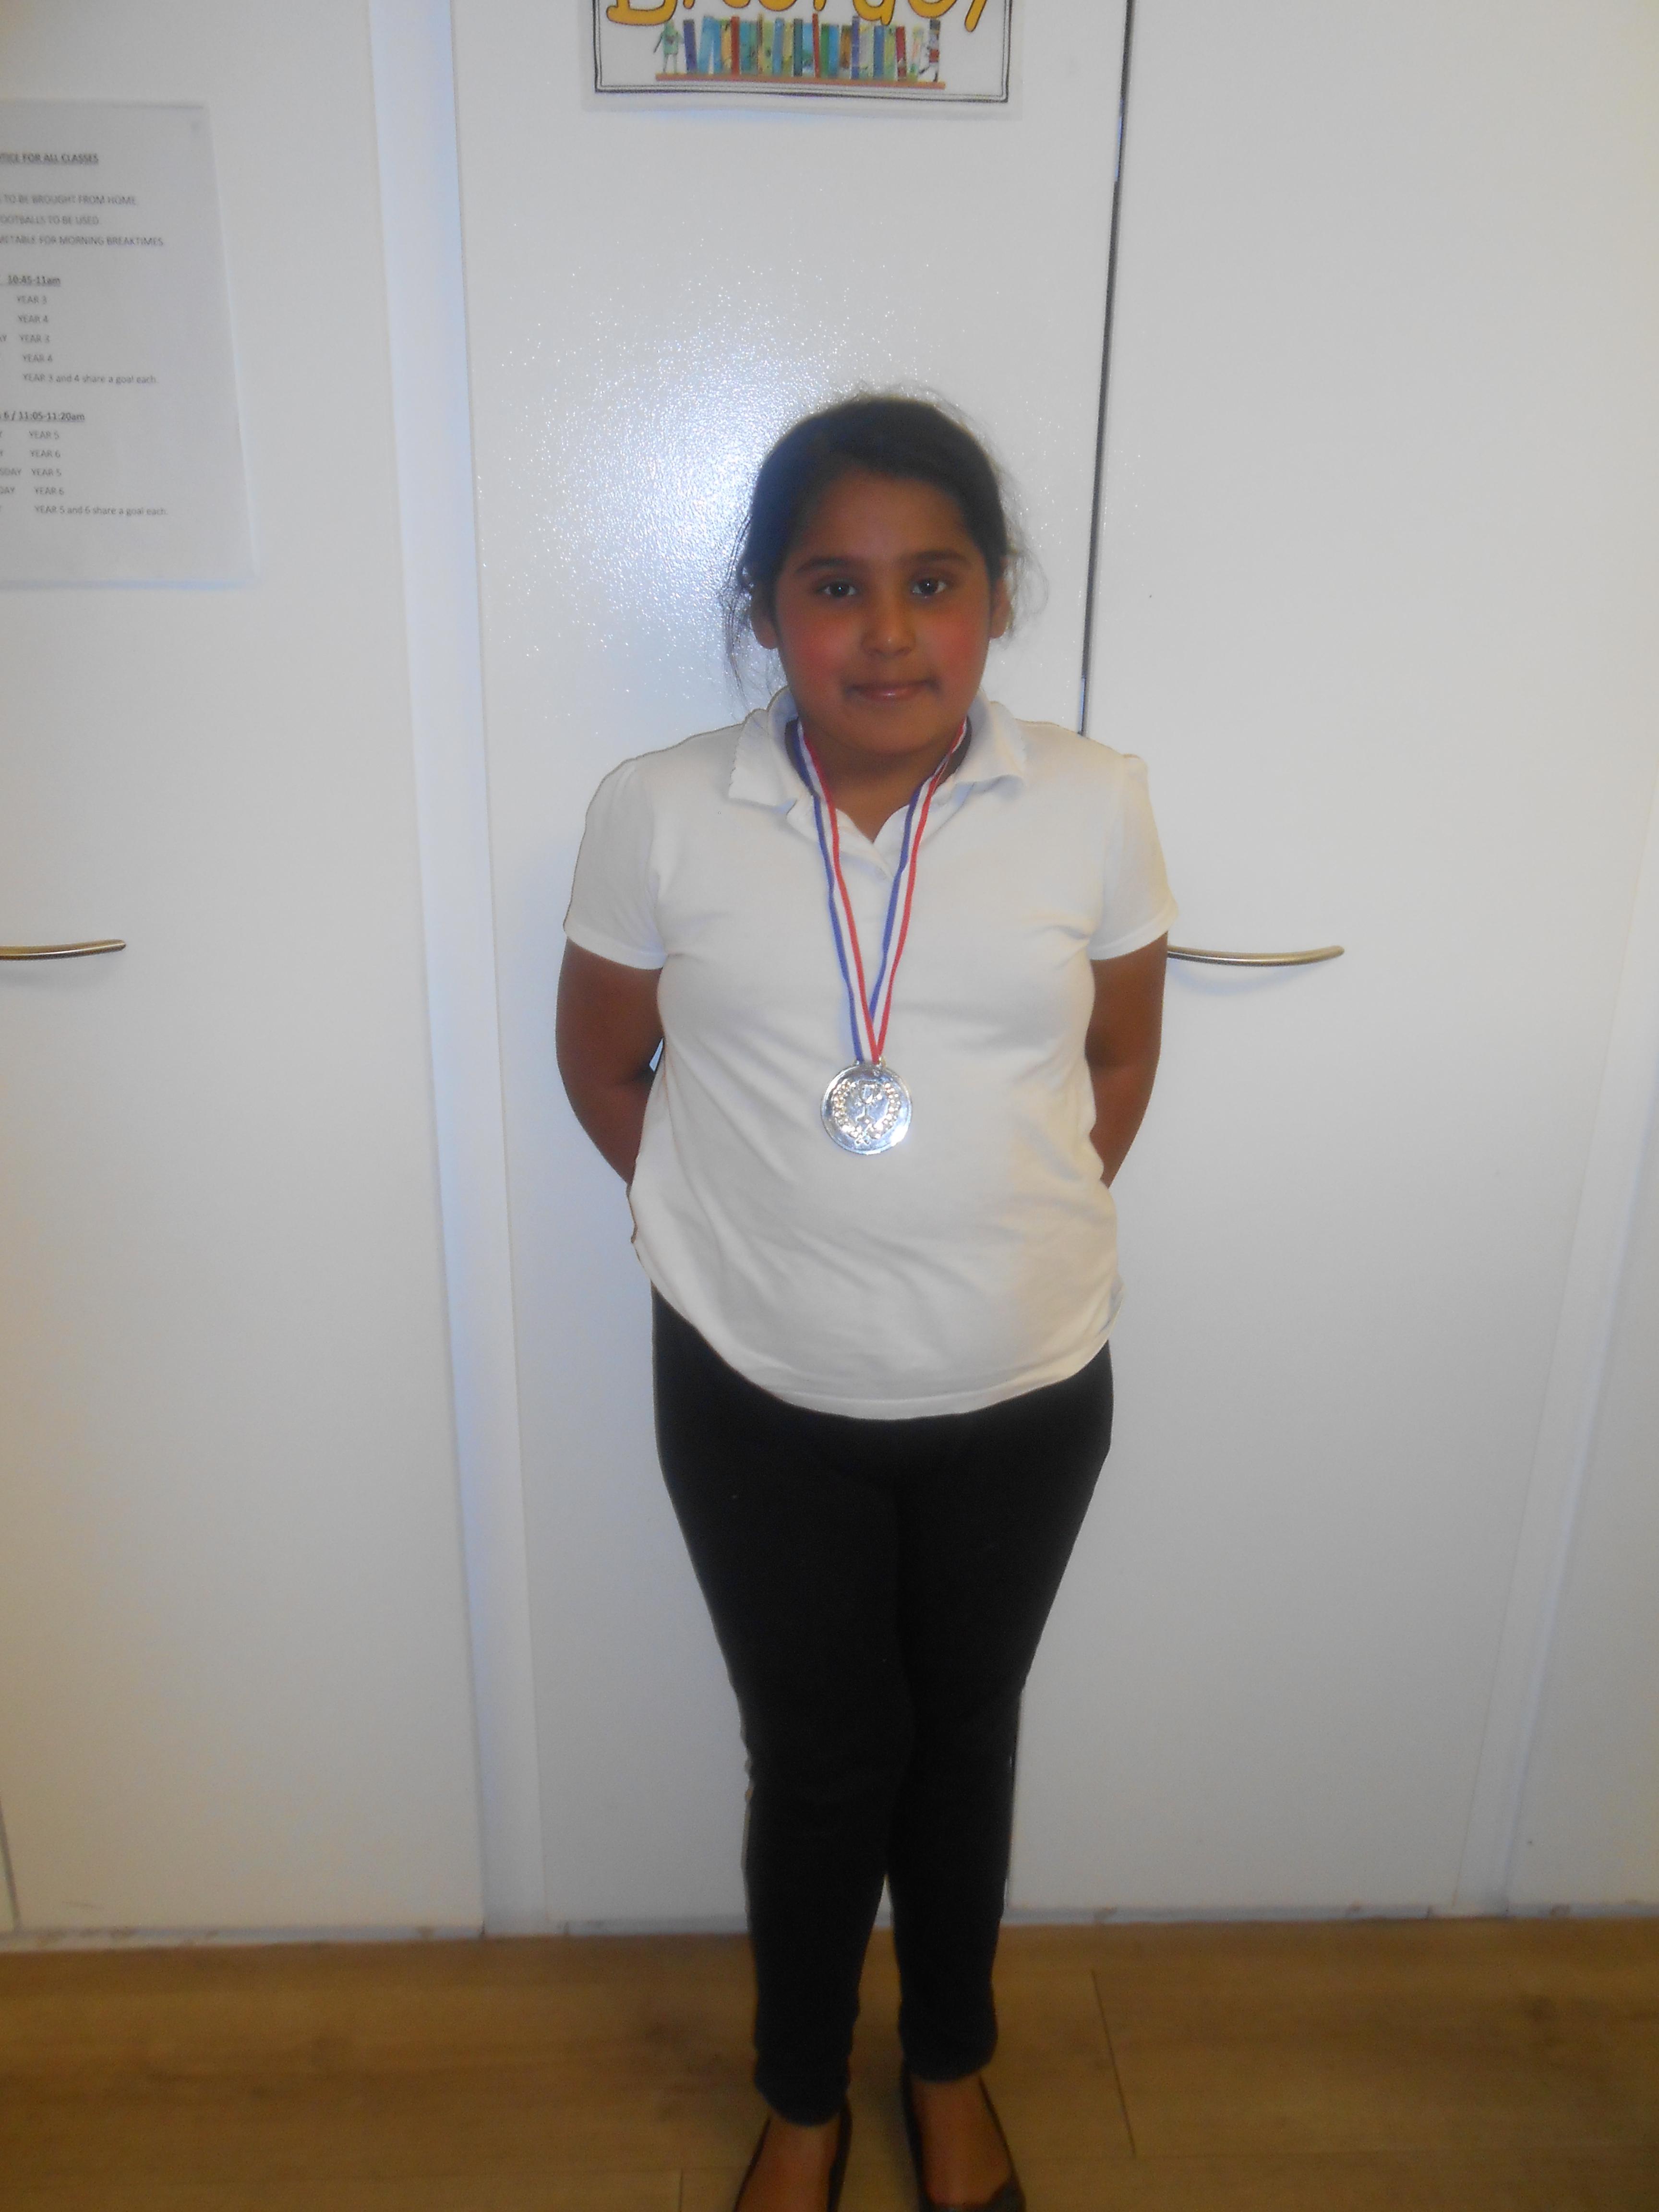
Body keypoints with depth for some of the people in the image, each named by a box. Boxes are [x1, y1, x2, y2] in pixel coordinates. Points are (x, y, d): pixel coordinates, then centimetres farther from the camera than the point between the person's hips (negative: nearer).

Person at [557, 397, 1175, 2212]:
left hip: (1024, 1394, 2)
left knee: (965, 1734, 21)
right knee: (820, 1758, 14)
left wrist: (1033, 1226, 1)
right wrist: (727, 1228, 0)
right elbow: (600, 1059, 3)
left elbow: (1119, 1055, 5)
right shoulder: (657, 815, -11)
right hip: (758, 1397, -1)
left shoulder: (1094, 806, -9)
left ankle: (949, 2062, 50)